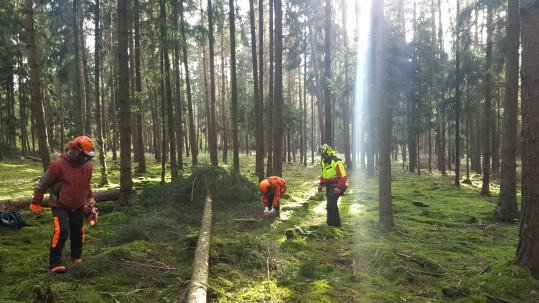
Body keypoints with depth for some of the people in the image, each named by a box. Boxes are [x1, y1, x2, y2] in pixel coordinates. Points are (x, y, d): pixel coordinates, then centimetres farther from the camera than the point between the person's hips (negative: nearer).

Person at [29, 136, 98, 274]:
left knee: (78, 232, 13)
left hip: (78, 207, 5)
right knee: (61, 231, -20)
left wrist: (91, 202, 16)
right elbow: (43, 184, -11)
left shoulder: (87, 166, -4)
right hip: (60, 206, -5)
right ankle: (54, 263, -8)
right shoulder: (58, 165, -22)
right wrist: (36, 203, -4)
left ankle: (77, 257, 35)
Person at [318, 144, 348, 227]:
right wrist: (320, 184, 14)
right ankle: (337, 223, 26)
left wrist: (339, 187, -24)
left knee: (331, 204, -16)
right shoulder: (323, 162, 9)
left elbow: (343, 176, -20)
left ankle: (331, 224, -10)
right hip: (329, 186, 9)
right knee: (332, 205, 14)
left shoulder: (337, 162, -18)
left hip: (335, 186, -9)